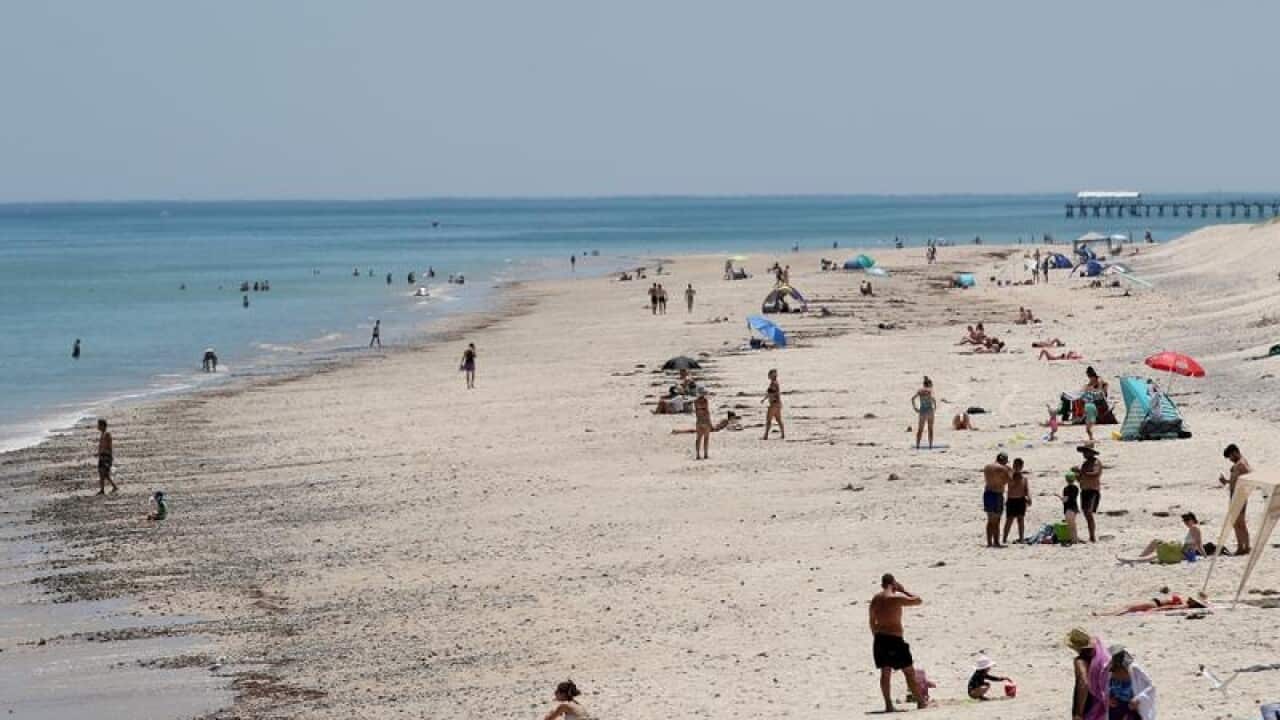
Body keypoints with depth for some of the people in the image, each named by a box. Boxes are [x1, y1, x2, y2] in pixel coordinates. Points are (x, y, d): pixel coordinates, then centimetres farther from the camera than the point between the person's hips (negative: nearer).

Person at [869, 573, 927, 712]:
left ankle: (888, 705, 6)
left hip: (879, 638, 6)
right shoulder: (896, 598, -15)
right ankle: (921, 701, 12)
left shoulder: (875, 599, 7)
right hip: (894, 639, -6)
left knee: (885, 672, 9)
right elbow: (918, 600, -8)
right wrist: (903, 590, 0)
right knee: (909, 671, 5)